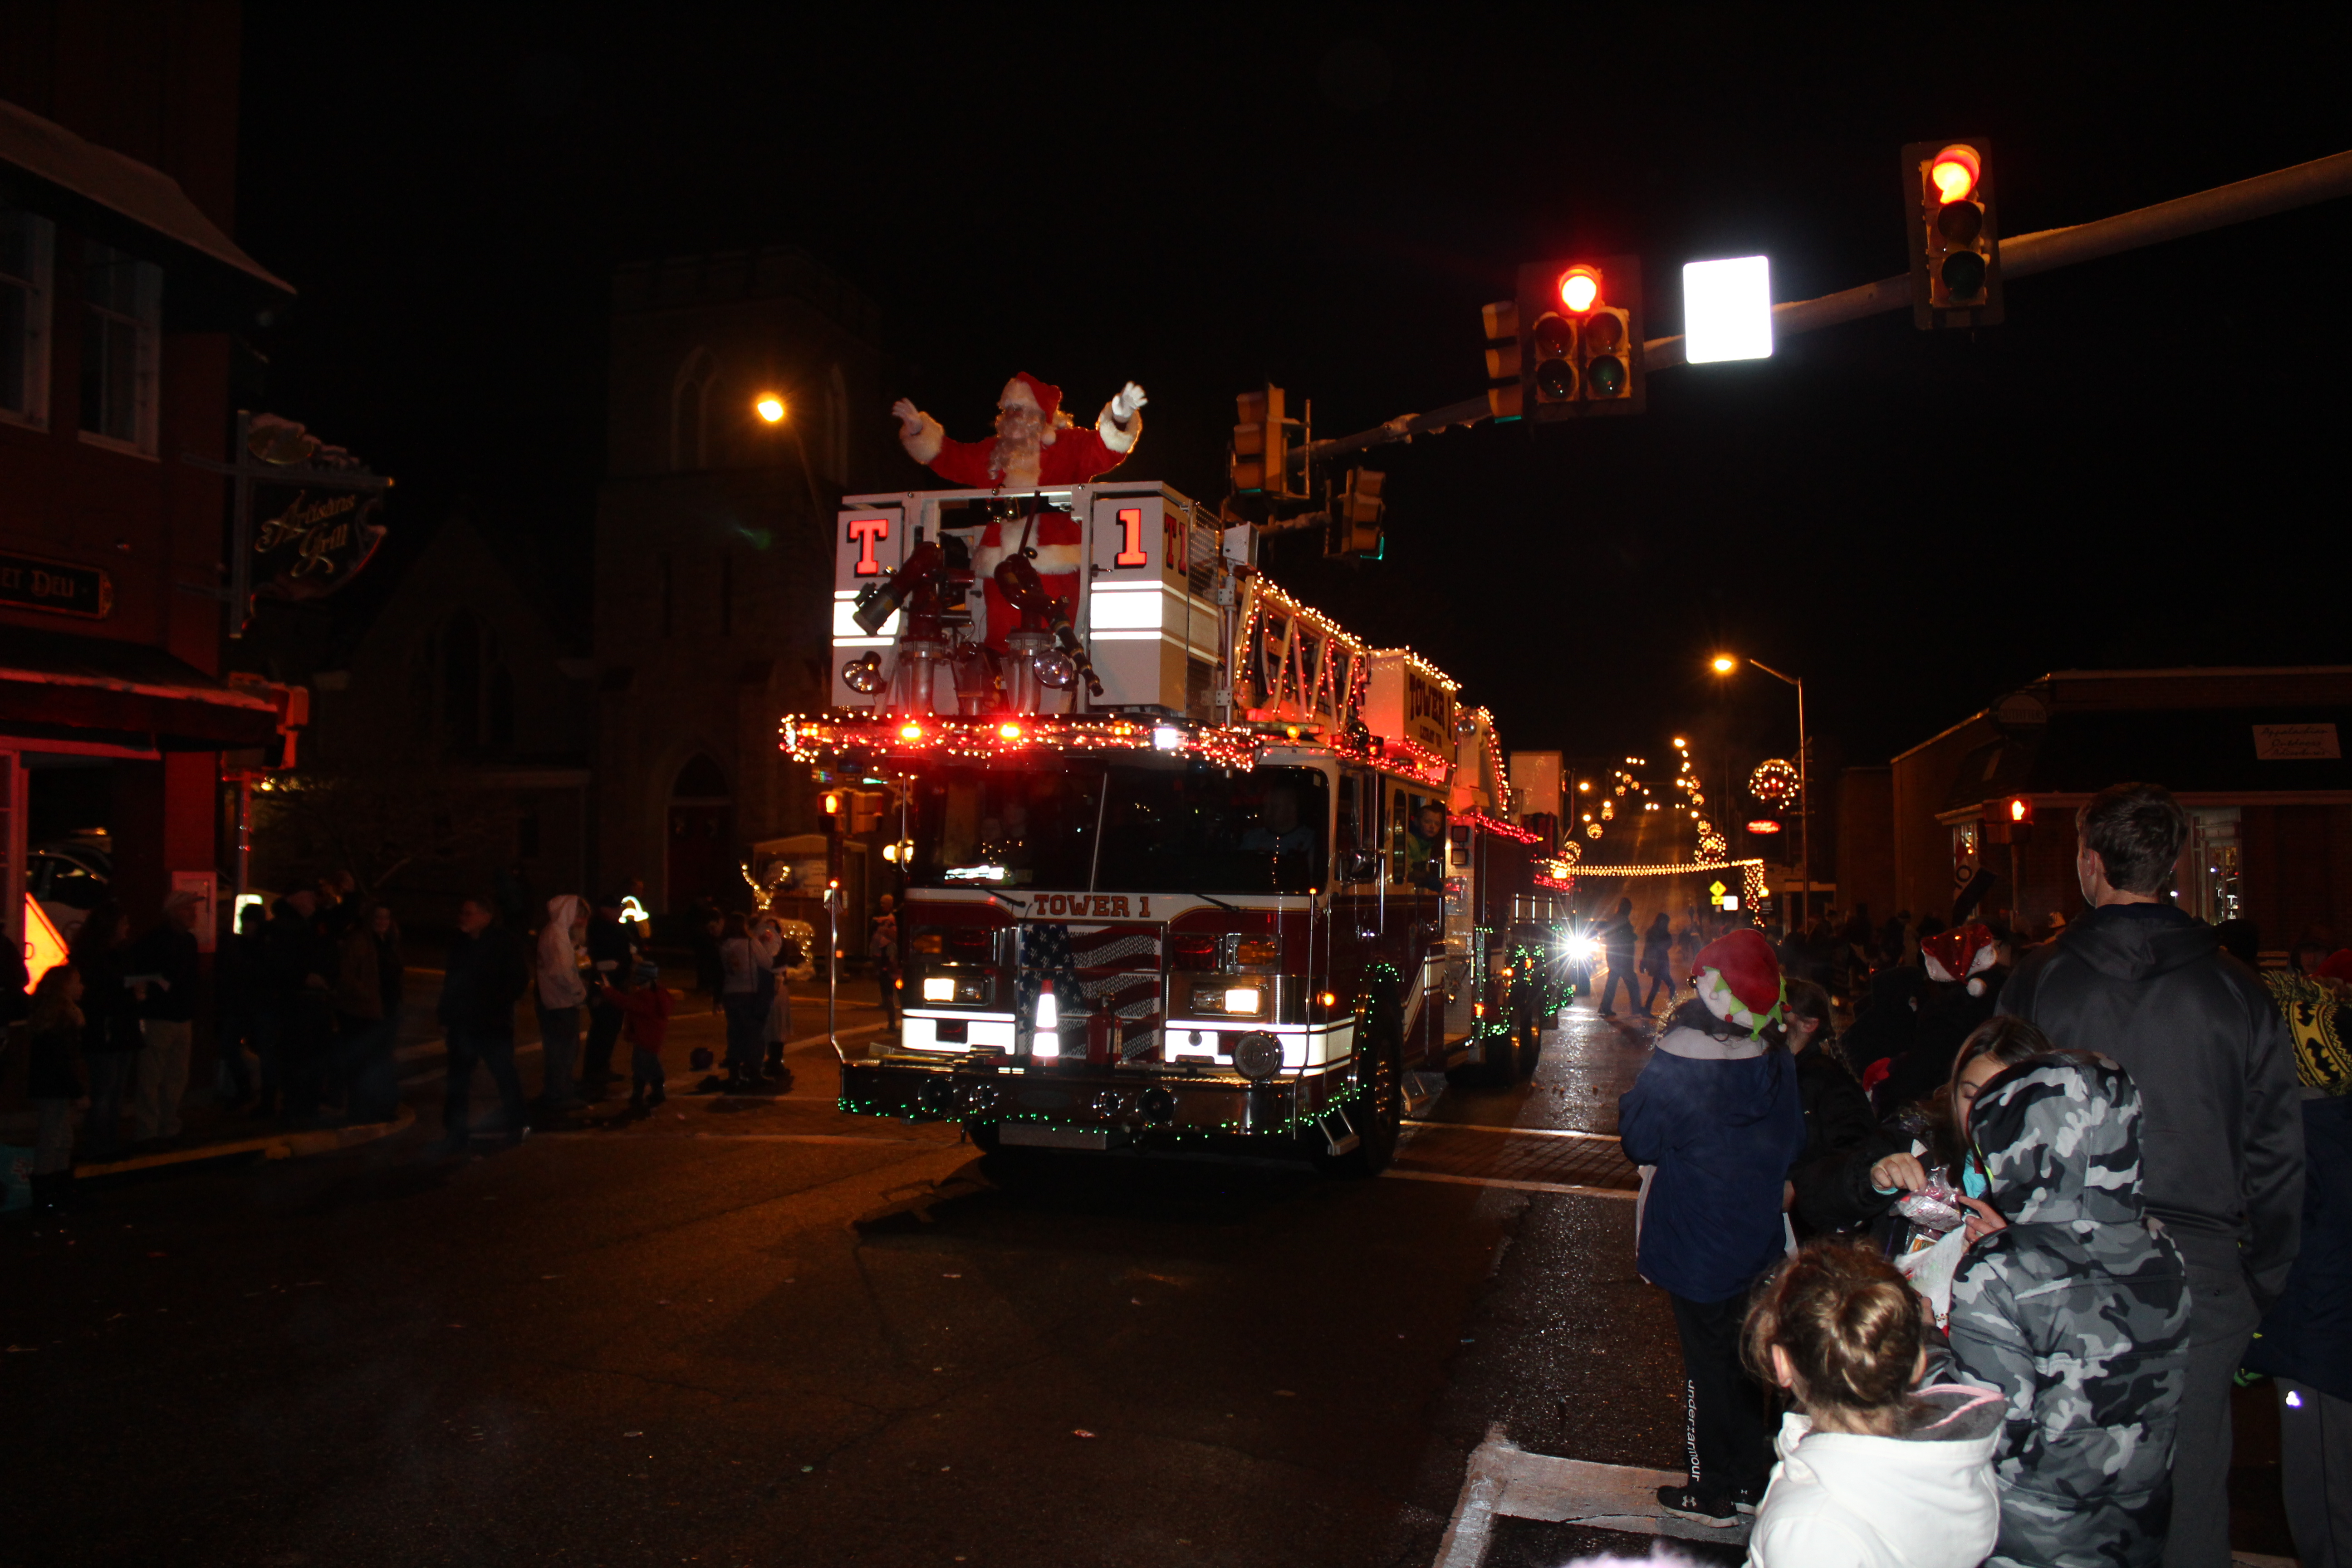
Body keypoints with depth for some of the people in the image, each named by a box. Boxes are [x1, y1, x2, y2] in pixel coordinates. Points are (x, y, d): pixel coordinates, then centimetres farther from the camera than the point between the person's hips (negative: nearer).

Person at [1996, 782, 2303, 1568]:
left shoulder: (2038, 981, -5)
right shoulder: (2237, 990, -1)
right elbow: (2277, 1155, 3)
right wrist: (2261, 1283, 13)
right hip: (2201, 1274, 1)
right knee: (2189, 1487, 11)